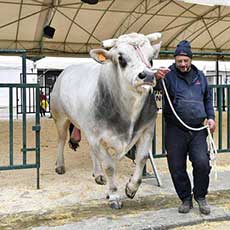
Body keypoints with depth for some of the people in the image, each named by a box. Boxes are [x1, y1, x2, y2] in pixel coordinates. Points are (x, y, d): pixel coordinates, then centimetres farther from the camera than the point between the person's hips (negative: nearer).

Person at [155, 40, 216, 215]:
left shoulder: (199, 76, 13)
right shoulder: (169, 76, -1)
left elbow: (208, 99, 24)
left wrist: (211, 117, 10)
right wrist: (157, 78, -42)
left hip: (198, 130, 2)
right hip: (175, 130, -2)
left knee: (202, 163, -10)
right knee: (177, 167, 3)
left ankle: (200, 196, 14)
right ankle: (185, 199, 23)